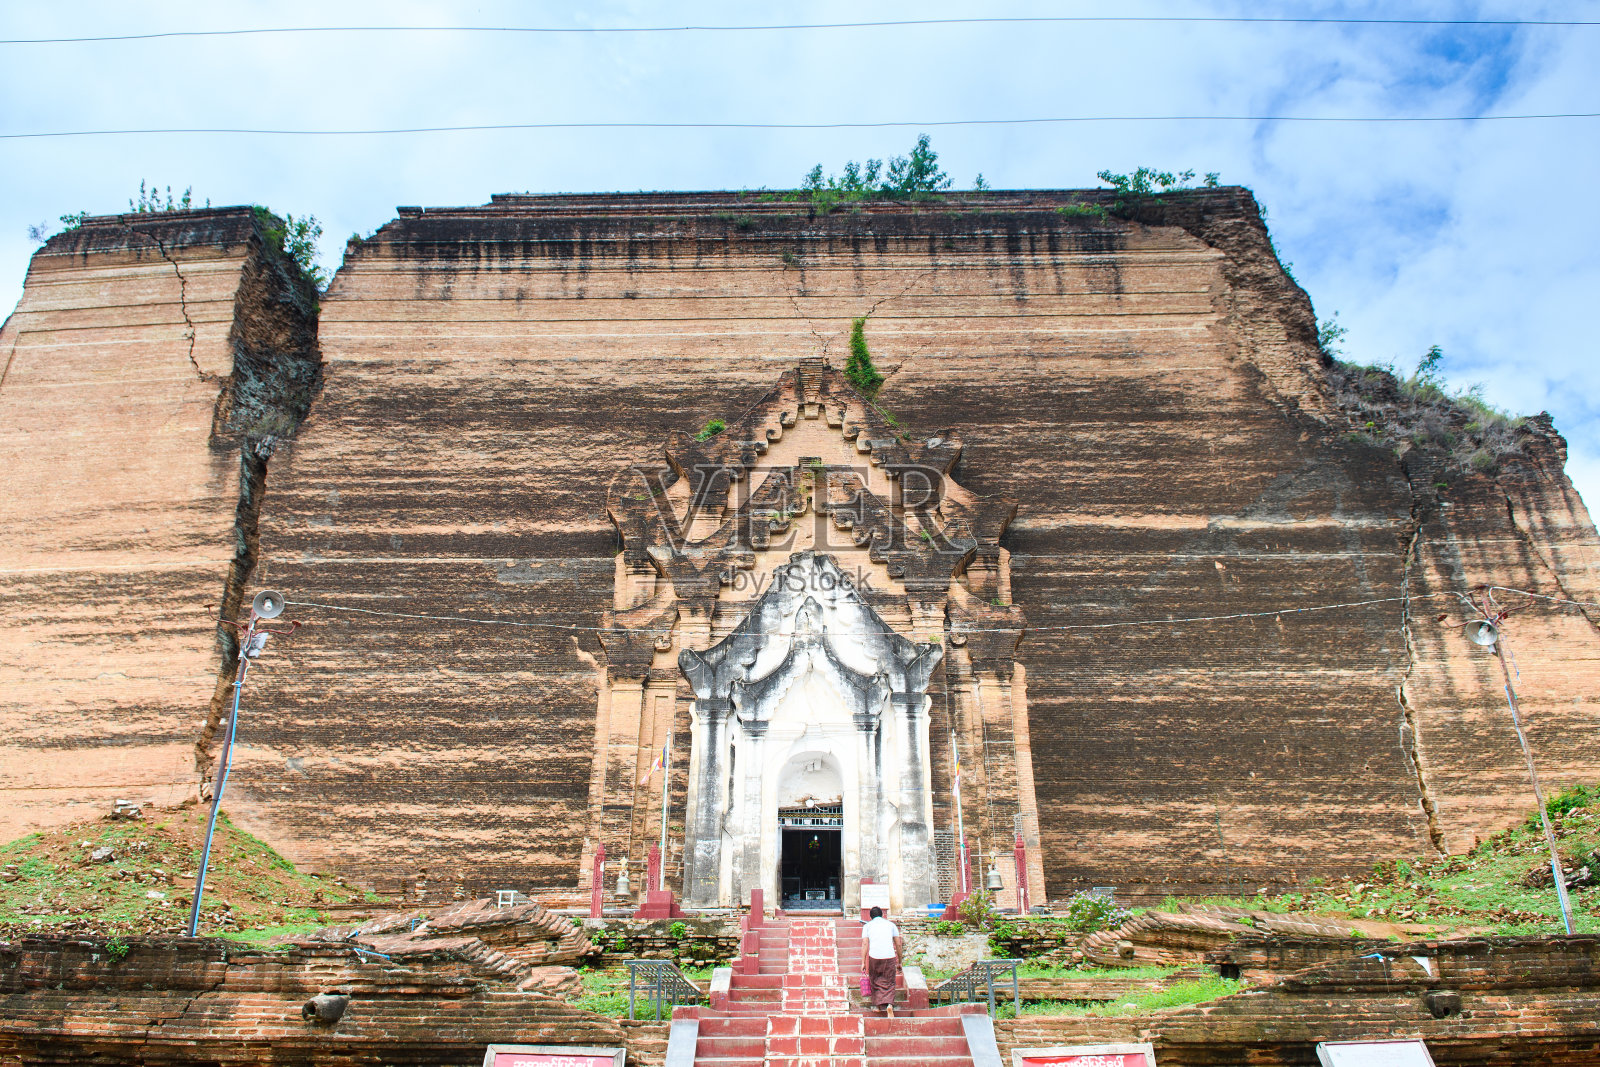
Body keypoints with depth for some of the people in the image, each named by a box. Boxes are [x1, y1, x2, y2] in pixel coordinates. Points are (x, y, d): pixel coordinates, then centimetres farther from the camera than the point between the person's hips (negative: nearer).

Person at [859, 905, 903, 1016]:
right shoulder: (891, 925, 17)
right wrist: (899, 962, 20)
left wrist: (863, 962, -3)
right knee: (889, 984, 6)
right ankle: (889, 1004, -16)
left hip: (874, 957, 0)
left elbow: (865, 944, 1)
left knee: (875, 982, 18)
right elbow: (898, 945, 13)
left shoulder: (867, 926, 13)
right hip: (890, 957, 0)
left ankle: (877, 1005, 20)